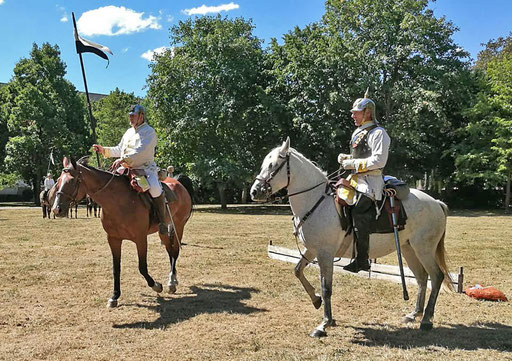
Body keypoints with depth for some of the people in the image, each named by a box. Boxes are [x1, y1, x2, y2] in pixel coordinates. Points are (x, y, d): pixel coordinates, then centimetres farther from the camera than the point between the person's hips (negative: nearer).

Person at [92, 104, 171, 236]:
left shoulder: (149, 132, -4)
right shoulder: (129, 132, 21)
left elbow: (141, 151, -20)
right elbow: (119, 150, 30)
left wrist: (123, 159, -28)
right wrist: (103, 150, 16)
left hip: (146, 168, -8)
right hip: (127, 169, 8)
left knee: (155, 189, -32)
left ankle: (163, 222, -20)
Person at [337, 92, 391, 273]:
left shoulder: (378, 133, -10)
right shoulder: (358, 132, 19)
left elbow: (378, 161, -19)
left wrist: (353, 164, -17)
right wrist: (346, 158, 9)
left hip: (369, 182, -10)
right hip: (356, 179, 10)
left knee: (358, 214, -19)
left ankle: (362, 260, -13)